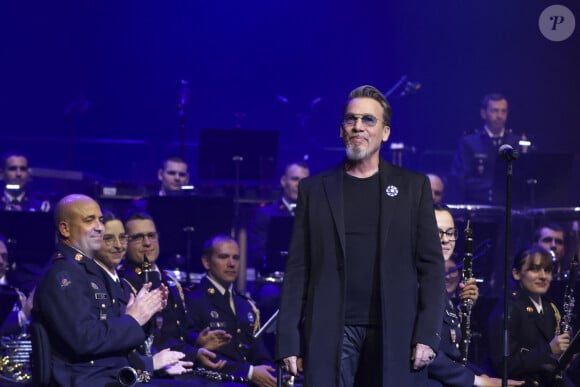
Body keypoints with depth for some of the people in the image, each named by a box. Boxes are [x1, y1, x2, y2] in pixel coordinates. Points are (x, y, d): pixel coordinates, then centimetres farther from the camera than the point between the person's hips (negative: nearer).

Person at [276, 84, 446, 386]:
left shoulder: (413, 187, 9)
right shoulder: (315, 189, 11)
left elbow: (431, 265, 5)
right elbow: (298, 269, 7)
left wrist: (427, 335, -6)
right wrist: (288, 341, 0)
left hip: (395, 335, 0)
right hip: (330, 334, 0)